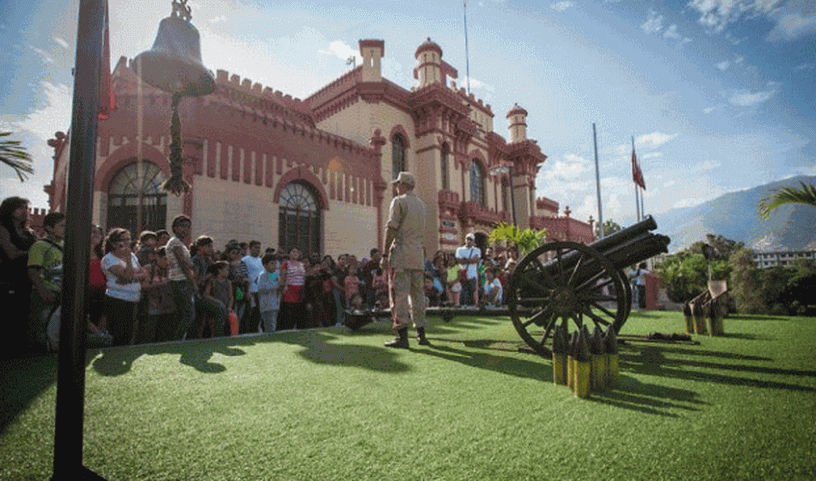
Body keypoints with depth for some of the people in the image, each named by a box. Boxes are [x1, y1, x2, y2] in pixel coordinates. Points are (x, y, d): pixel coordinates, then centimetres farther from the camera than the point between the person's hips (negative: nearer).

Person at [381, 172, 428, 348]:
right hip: (418, 254, 7)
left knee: (399, 294, -7)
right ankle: (421, 334, 15)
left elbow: (392, 228, -11)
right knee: (418, 294, 11)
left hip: (402, 253, -7)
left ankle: (402, 336, -10)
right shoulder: (421, 204, 19)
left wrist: (385, 254, -11)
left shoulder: (399, 201, -4)